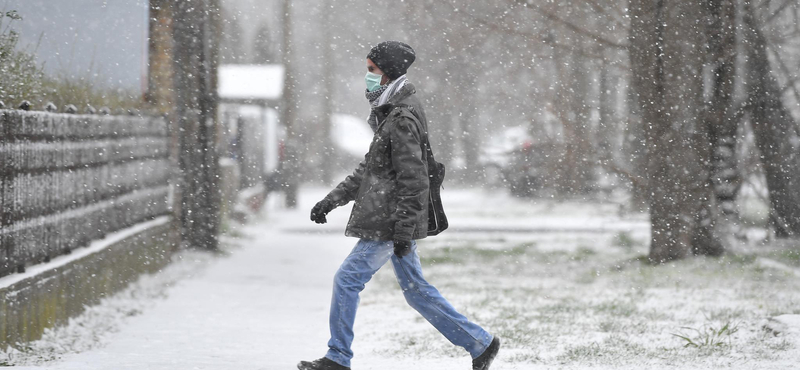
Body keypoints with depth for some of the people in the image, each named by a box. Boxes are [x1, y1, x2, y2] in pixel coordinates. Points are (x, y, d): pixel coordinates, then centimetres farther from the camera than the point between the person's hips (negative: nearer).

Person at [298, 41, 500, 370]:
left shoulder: (403, 120, -16)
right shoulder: (389, 114, 17)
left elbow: (413, 180, -20)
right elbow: (368, 170, 24)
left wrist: (403, 230, -23)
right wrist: (331, 201, 21)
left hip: (390, 223, -10)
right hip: (393, 223, 10)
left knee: (347, 280, -5)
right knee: (416, 289, 12)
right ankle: (480, 343, 15)